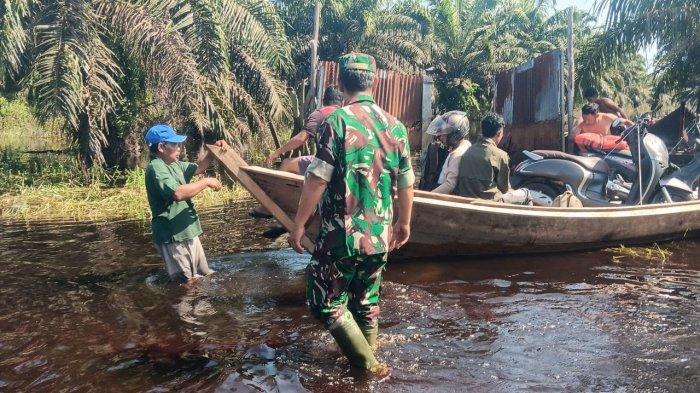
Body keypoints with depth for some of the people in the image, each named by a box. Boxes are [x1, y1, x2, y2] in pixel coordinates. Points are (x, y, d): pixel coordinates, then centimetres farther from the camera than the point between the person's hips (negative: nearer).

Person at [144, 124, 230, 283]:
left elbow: (198, 168, 24)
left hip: (187, 232, 10)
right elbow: (178, 193, -34)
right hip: (172, 236, -10)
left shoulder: (174, 164, 11)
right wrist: (206, 182, -22)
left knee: (204, 276, 21)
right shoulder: (156, 167, -20)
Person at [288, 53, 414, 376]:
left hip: (341, 234, -6)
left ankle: (368, 365, 10)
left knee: (326, 302, 9)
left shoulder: (337, 121, -12)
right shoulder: (395, 126, 4)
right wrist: (404, 223, 23)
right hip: (380, 234, 6)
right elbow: (406, 183, 9)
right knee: (367, 300, 21)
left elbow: (317, 180, -15)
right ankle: (367, 362, 34)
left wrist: (298, 224, -6)